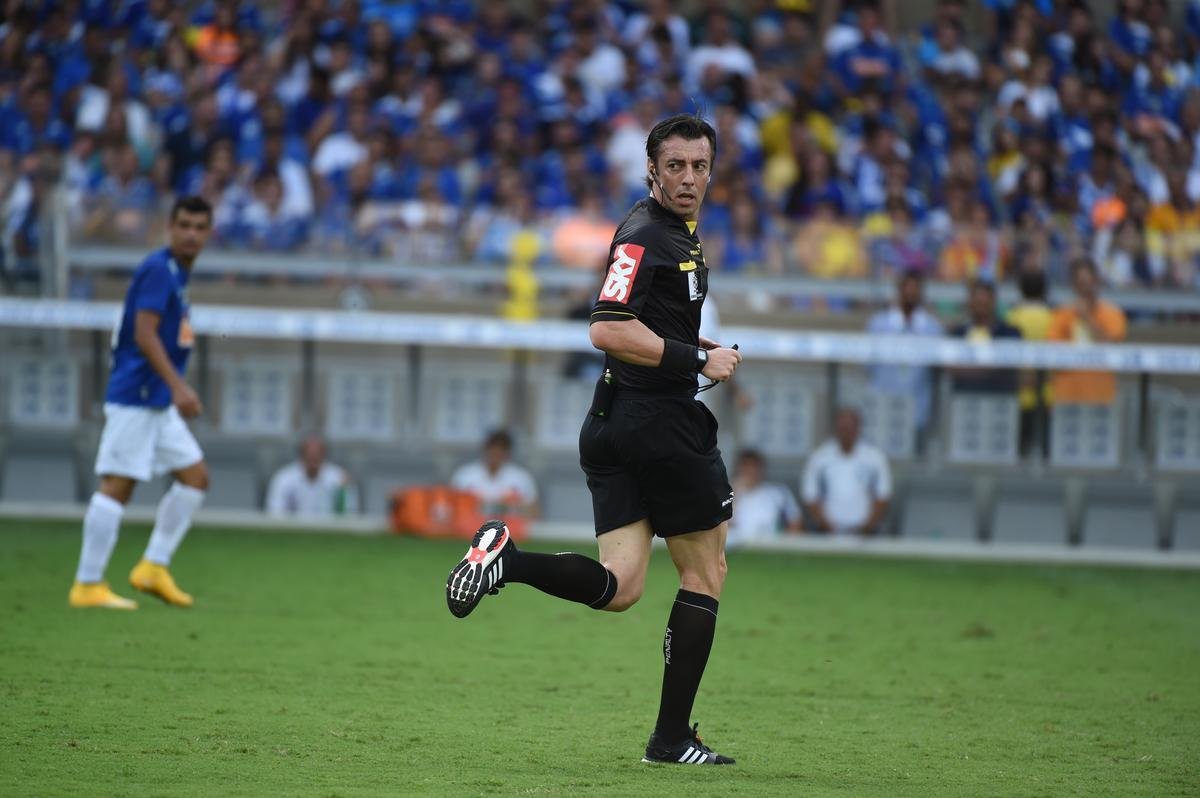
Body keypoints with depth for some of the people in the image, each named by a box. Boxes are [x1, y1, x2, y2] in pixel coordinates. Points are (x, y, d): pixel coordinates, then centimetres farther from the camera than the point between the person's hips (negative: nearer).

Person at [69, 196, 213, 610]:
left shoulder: (178, 273, 15)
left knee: (195, 475, 9)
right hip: (135, 397, -10)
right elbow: (144, 335, -22)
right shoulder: (158, 269, -13)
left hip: (158, 403, 10)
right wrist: (178, 387, -28)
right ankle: (87, 585, -7)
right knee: (118, 484, -9)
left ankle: (154, 567, 11)